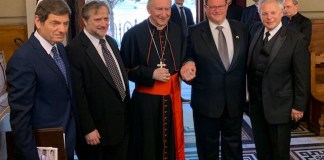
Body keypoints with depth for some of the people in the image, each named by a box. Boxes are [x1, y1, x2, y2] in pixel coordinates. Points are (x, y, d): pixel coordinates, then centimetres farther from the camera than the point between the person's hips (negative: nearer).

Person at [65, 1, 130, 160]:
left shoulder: (111, 42, 9)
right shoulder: (75, 49, -17)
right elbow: (78, 94, -18)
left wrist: (126, 114, 14)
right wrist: (88, 129, -18)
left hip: (121, 123, 7)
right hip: (97, 128, -7)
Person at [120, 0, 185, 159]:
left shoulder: (177, 31, 4)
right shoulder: (133, 34, -9)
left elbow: (183, 59, 16)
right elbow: (125, 69, -6)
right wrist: (151, 74, -17)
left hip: (172, 96, 4)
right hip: (146, 99, -4)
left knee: (172, 142, 15)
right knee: (146, 145, 8)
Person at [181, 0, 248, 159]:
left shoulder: (241, 29, 2)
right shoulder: (194, 32, -5)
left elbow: (247, 61, 6)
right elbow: (189, 59, 0)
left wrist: (246, 93, 3)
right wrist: (189, 64, -24)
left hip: (235, 101, 2)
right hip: (206, 101, -2)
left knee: (233, 146, 18)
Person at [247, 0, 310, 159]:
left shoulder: (296, 39, -14)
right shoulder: (256, 32, 3)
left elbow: (302, 76, -12)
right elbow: (250, 66, 5)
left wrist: (299, 106, -10)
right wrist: (249, 93, 5)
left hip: (279, 105, -5)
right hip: (256, 103, 5)